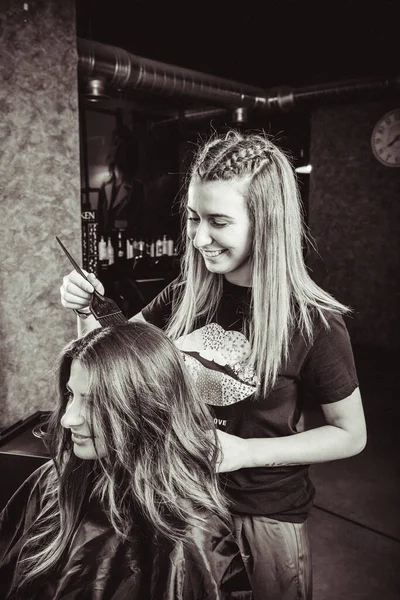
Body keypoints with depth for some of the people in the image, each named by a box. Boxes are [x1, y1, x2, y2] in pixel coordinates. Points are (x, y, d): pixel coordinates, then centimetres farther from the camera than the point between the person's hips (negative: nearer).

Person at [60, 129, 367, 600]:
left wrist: (245, 452, -21)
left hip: (264, 520, -3)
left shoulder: (312, 322, -21)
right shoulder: (183, 296, -9)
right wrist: (86, 312, -16)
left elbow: (351, 436, -10)